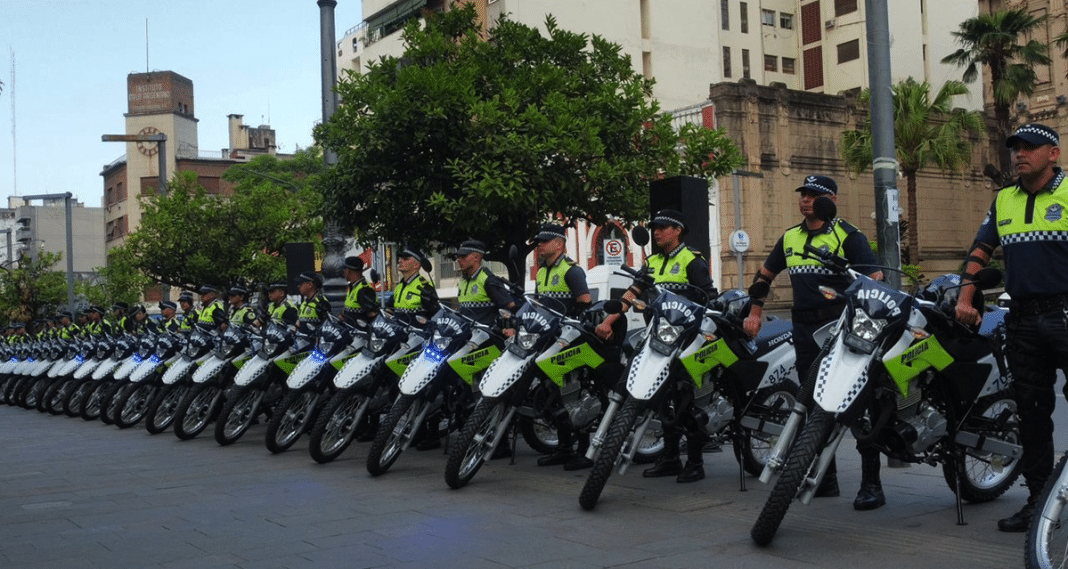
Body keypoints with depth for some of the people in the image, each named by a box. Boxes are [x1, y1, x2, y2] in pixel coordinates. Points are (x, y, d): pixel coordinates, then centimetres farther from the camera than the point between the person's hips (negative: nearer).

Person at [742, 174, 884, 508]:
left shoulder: (847, 236, -3)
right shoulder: (790, 238, 16)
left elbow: (874, 278, -11)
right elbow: (764, 275, 26)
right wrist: (755, 312, 19)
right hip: (805, 328, 6)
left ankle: (871, 484, -4)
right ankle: (825, 478, 20)